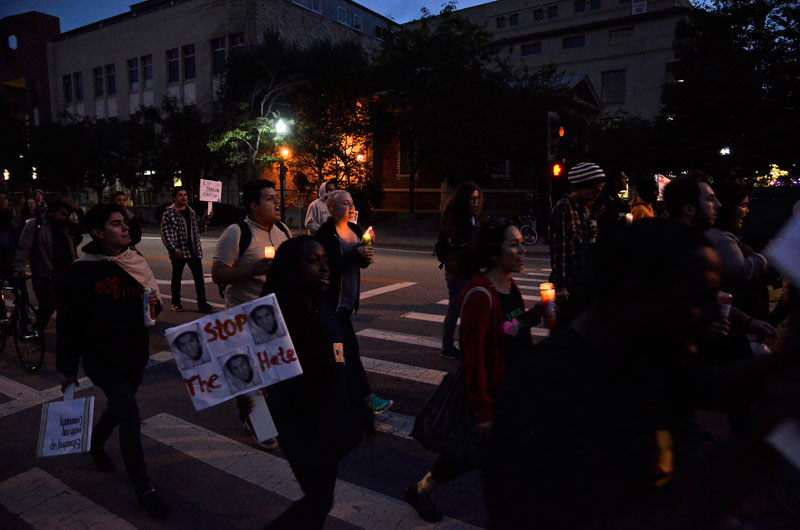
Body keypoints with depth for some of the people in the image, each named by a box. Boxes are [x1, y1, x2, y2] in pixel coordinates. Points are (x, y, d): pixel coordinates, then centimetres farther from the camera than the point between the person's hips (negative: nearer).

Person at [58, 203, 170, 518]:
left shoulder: (134, 262, 3)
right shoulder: (83, 271, -13)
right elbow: (70, 321, -10)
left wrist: (154, 301, -8)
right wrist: (68, 368, -7)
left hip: (135, 354, 6)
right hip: (103, 358, -6)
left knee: (119, 407, 22)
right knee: (130, 417, -10)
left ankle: (96, 444, 55)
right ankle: (144, 489, 5)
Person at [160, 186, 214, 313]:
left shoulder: (191, 211, 12)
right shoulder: (169, 213, -7)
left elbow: (199, 227, 19)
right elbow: (166, 234, -11)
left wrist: (206, 219, 0)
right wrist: (174, 250, -20)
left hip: (194, 250, 5)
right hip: (179, 252, -5)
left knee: (199, 277, 2)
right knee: (177, 277, 9)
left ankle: (202, 303, 7)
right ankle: (176, 303, 22)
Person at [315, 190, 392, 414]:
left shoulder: (355, 230, 9)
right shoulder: (325, 233, -14)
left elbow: (363, 263, 11)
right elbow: (330, 265, -22)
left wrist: (367, 248, -8)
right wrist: (357, 253, -26)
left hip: (349, 297, 8)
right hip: (334, 298, -8)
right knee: (350, 346, -7)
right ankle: (367, 397, -2)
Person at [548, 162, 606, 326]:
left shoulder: (584, 208, 14)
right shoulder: (563, 208, -13)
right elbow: (558, 249, -17)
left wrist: (590, 235, 5)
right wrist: (560, 286, -19)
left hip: (585, 280, 9)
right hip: (569, 282, -9)